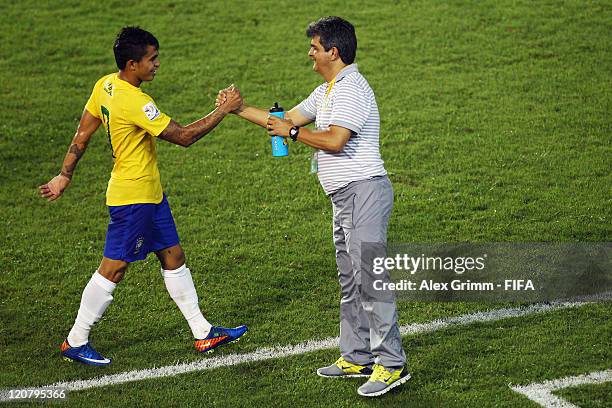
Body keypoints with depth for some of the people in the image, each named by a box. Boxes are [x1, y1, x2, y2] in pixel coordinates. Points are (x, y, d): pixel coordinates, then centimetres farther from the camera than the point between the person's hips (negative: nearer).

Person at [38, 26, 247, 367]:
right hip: (133, 197, -10)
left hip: (150, 193, 10)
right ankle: (75, 342, 13)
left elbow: (82, 134, 8)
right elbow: (183, 137, -22)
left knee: (173, 256, 12)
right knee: (114, 268, 0)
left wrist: (65, 175, 14)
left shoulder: (105, 86, 2)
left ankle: (204, 333, 20)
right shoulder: (135, 102, -26)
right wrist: (223, 110, -15)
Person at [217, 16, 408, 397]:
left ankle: (392, 364, -10)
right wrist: (240, 109, 23)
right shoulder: (326, 91, 19)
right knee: (350, 280, 14)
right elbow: (287, 119, 25)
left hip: (364, 191, -11)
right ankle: (357, 357, 21)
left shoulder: (351, 88, -14)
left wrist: (292, 131, -11)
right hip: (346, 196, 11)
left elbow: (335, 139, -24)